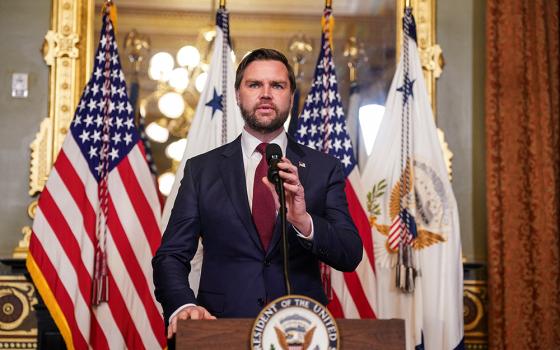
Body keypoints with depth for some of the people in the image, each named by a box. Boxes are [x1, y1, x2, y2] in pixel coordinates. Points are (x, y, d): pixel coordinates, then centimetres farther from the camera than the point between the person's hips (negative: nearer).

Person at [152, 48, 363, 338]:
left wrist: (304, 222, -18)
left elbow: (350, 256, 1)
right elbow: (171, 256, 5)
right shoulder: (201, 169, 8)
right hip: (222, 331, 1)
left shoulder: (324, 169, 8)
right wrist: (183, 305, -15)